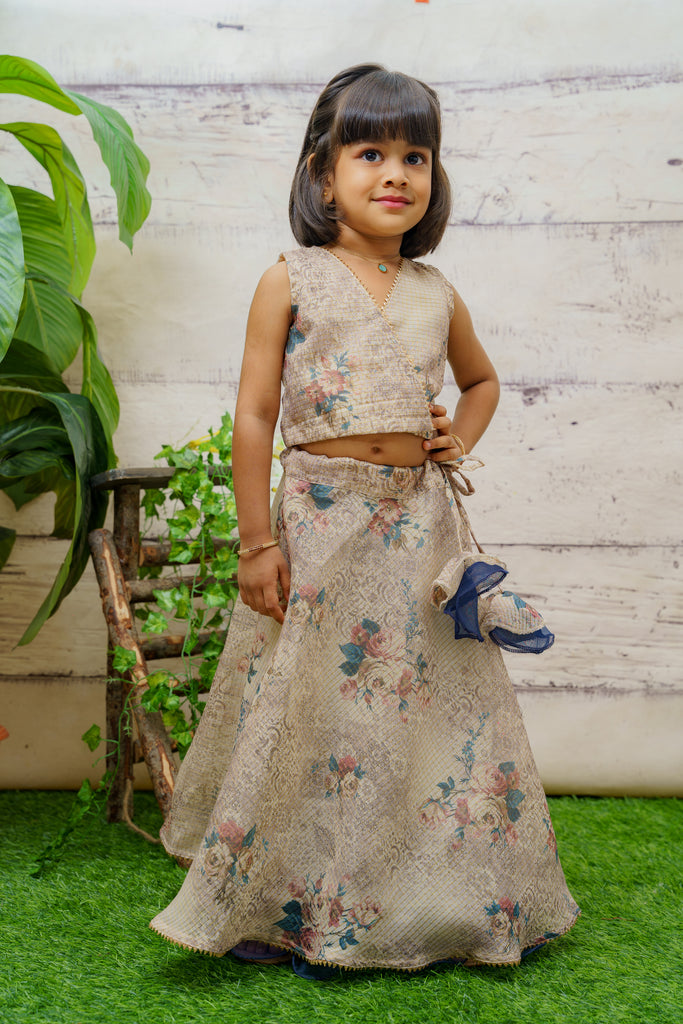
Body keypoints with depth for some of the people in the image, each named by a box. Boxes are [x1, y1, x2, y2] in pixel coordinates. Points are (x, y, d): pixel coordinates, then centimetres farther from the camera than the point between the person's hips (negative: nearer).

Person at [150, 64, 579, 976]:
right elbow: (254, 416, -4)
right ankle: (288, 911, 22)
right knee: (309, 712, 3)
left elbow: (482, 379, 29)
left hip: (422, 523, 4)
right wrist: (257, 542, -8)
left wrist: (462, 438, 8)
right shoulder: (290, 283, -1)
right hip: (322, 519, -3)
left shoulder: (437, 296, 10)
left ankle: (438, 907, 27)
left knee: (437, 705, 9)